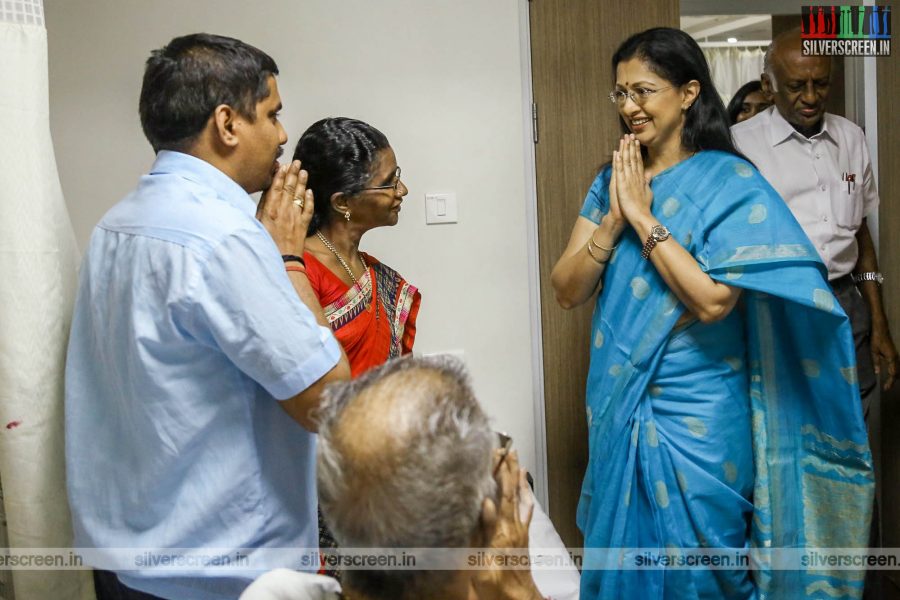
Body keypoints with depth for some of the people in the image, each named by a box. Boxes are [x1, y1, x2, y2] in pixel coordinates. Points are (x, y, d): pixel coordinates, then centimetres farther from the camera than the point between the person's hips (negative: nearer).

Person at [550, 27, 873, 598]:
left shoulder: (730, 182, -10)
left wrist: (644, 217, -18)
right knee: (619, 551, 17)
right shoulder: (612, 181, 5)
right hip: (620, 407, 5)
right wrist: (615, 219, -14)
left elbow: (713, 301, -22)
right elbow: (568, 290, -1)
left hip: (696, 415, -5)